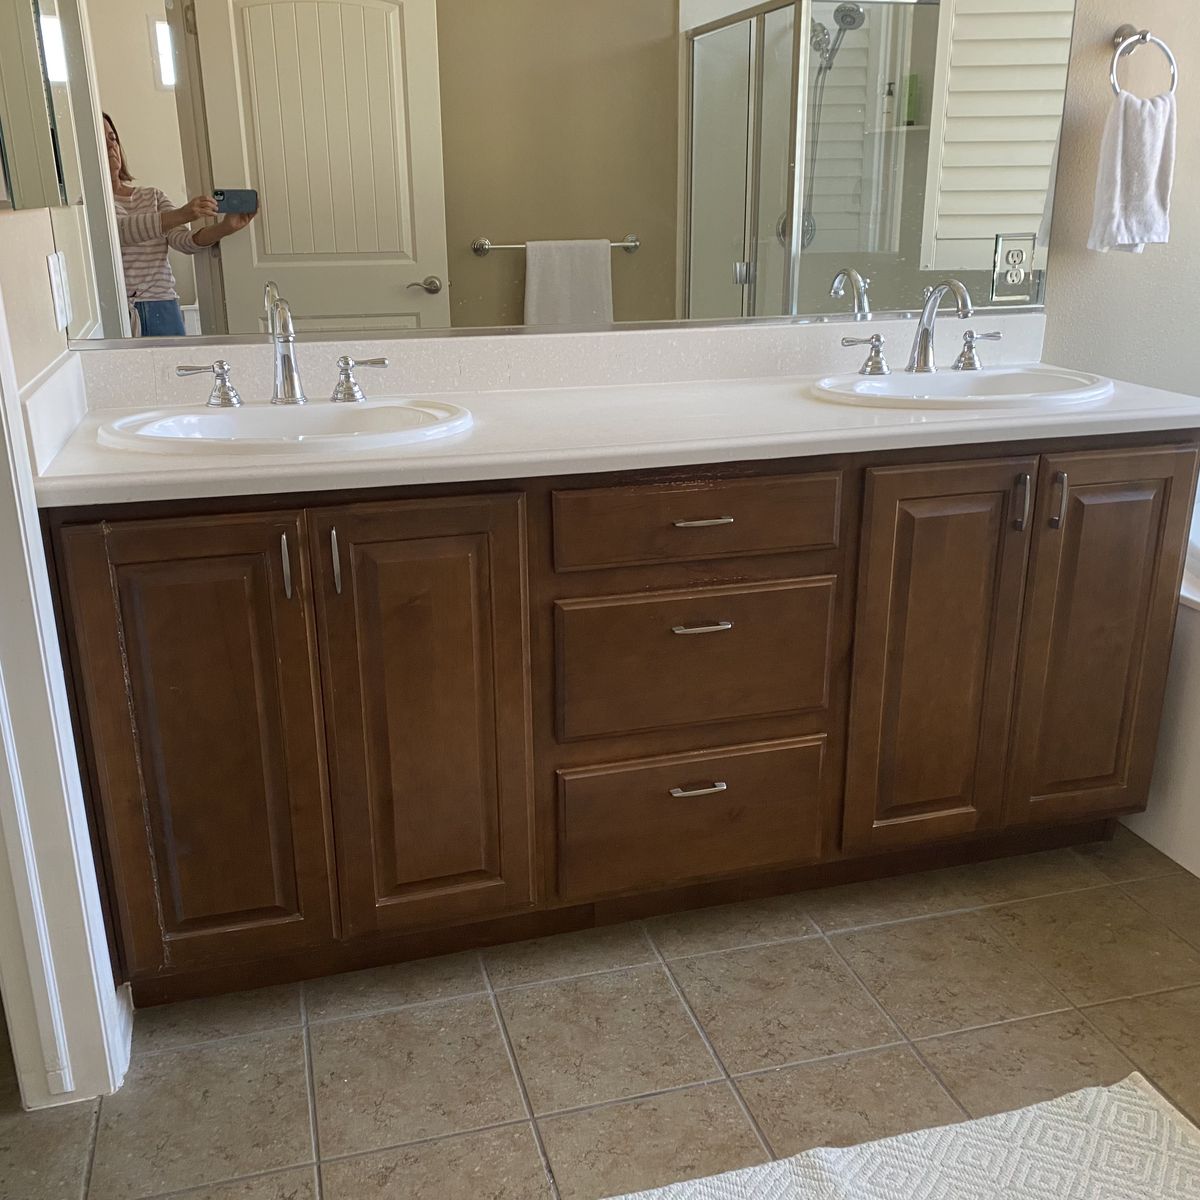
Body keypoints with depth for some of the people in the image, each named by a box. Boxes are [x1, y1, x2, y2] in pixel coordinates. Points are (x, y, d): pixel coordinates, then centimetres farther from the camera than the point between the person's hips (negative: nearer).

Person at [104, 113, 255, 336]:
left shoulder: (152, 196, 15)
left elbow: (183, 240, 0)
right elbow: (121, 230, -19)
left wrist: (225, 227, -19)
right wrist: (182, 215, -32)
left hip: (164, 310, 4)